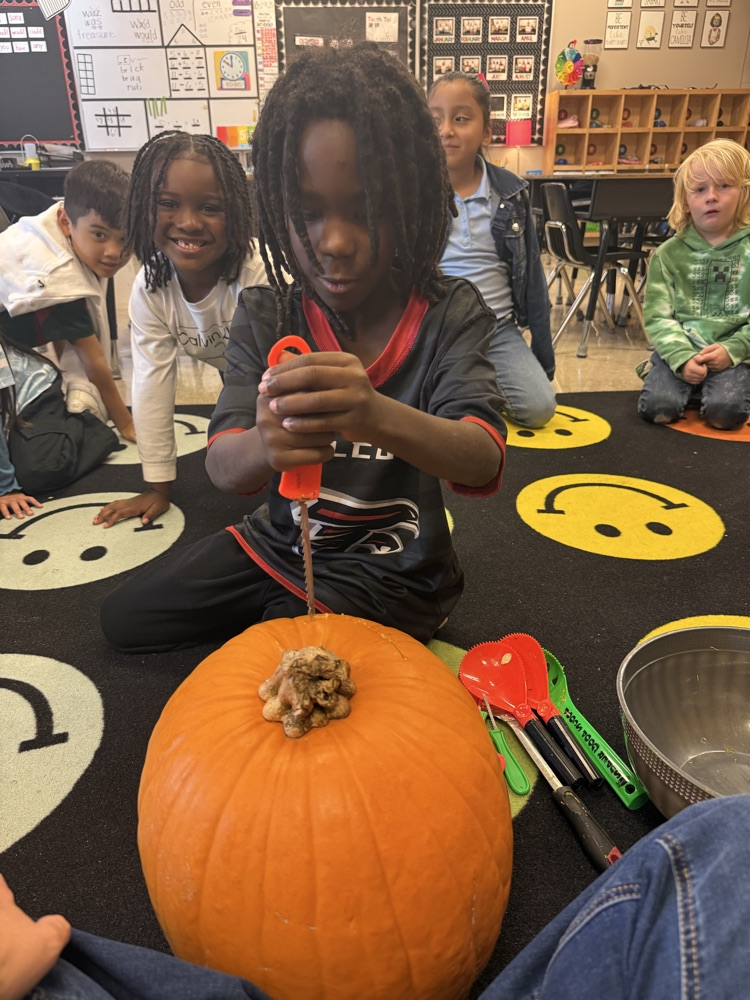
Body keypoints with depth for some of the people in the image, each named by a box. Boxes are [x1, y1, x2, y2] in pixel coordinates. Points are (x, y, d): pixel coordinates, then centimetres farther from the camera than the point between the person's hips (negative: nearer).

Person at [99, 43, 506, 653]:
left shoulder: (448, 314, -18)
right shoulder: (265, 317, -11)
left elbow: (483, 461, -33)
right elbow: (224, 468, -21)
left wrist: (379, 418, -55)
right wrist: (264, 446, -47)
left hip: (391, 572, -3)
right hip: (282, 540, 4)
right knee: (125, 619, 12)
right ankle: (281, 612, 24)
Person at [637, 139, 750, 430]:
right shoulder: (668, 254, 4)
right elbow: (658, 315, -4)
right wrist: (682, 358, -19)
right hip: (679, 348, 0)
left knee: (725, 412, -26)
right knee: (657, 407, -24)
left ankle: (717, 384, 10)